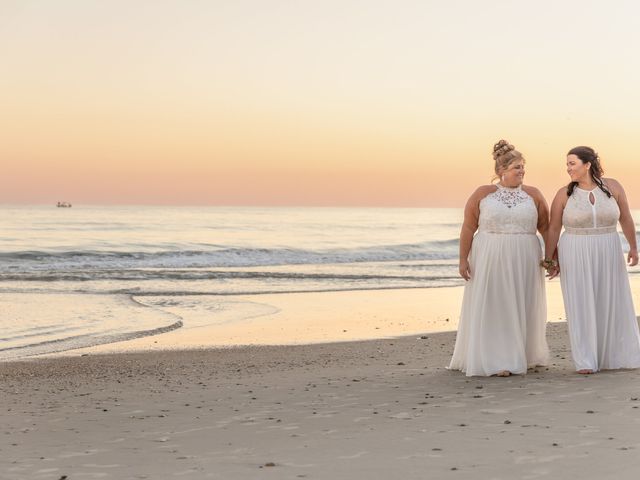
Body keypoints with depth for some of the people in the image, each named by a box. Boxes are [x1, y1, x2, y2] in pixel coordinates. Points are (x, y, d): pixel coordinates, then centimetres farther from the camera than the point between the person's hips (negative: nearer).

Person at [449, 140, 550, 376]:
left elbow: (546, 227, 7)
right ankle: (496, 360, 2)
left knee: (522, 308, 9)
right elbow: (468, 227, -1)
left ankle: (524, 355, 24)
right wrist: (463, 259, -6)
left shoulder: (533, 195, 4)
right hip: (489, 260, -2)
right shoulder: (483, 194, -1)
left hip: (524, 262, 2)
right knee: (493, 308, -1)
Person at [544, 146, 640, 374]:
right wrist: (549, 260, -1)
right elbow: (553, 229, 0)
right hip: (576, 258, -2)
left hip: (607, 255, 2)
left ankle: (617, 355, 20)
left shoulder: (612, 187, -3)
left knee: (613, 304, 7)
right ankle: (586, 361, 4)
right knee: (581, 306, -2)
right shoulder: (564, 194, -5)